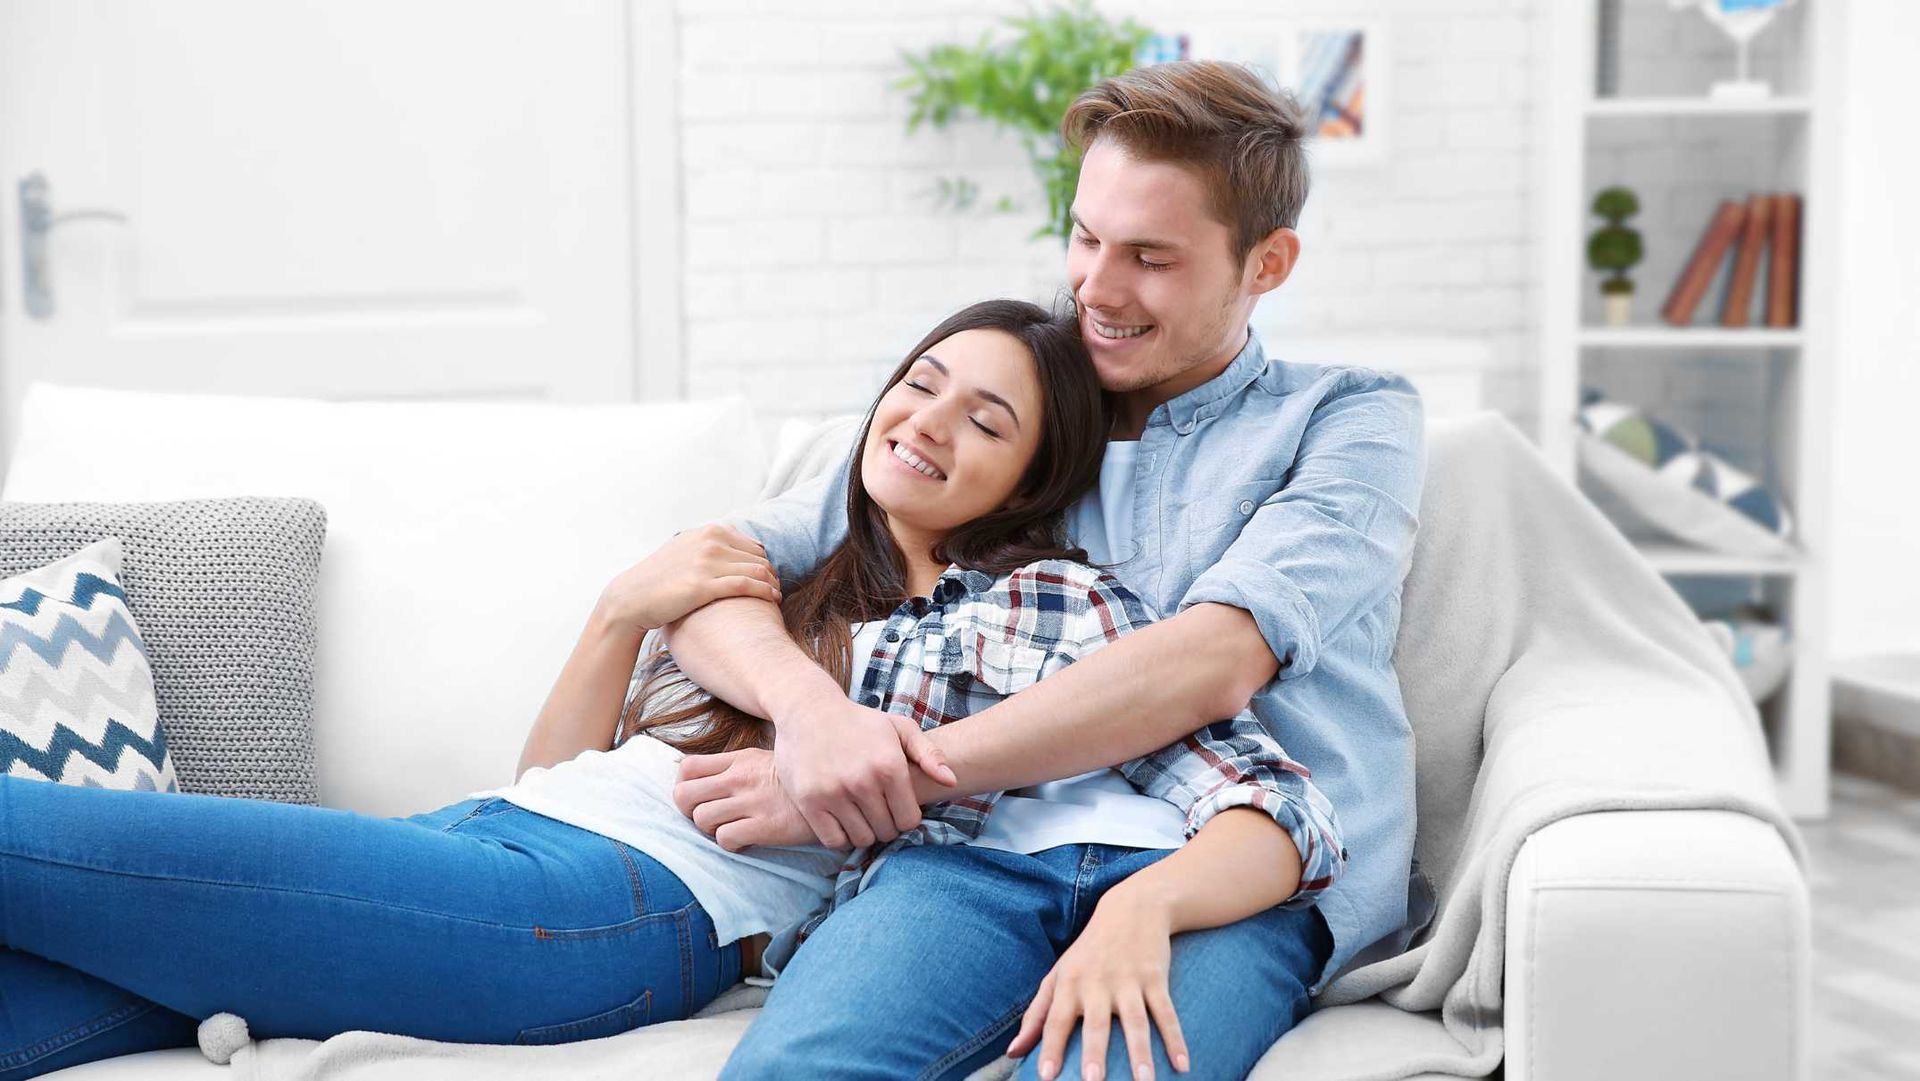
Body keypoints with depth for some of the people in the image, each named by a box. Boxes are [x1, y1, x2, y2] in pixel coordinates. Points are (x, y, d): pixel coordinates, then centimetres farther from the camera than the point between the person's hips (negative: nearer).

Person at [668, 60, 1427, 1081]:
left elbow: (1211, 663, -4)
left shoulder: (1351, 417, 14)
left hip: (1232, 868, -2)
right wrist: (811, 708, -8)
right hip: (997, 845, 2)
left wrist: (905, 770, -9)